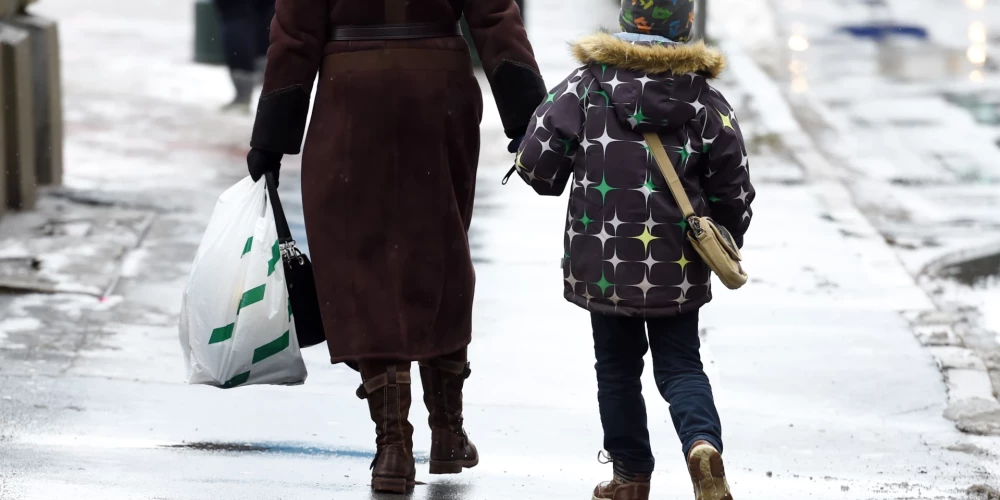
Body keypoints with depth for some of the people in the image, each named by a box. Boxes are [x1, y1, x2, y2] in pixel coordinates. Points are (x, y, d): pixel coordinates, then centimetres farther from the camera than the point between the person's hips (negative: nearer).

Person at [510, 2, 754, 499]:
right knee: (680, 365, 9)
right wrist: (726, 245, 22)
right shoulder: (707, 102, -1)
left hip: (602, 266, -1)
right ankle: (703, 443, -17)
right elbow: (734, 189, 3)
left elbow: (536, 161, -7)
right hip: (677, 270, 1)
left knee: (617, 368, 15)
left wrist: (551, 180, 18)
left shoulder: (586, 86, -5)